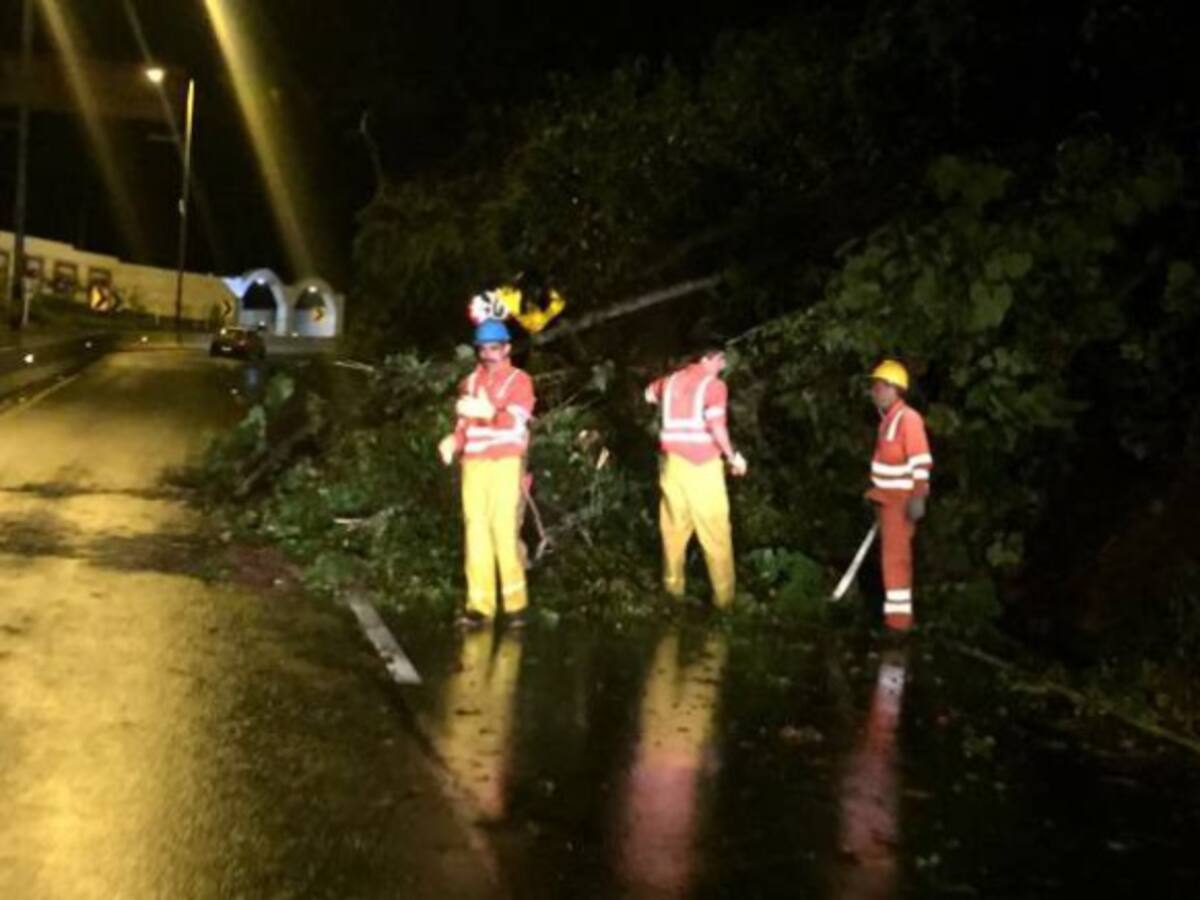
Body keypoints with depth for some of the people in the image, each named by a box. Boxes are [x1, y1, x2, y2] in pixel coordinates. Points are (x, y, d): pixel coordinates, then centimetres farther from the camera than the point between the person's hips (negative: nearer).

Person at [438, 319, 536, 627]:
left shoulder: (519, 380, 5)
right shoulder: (469, 382, 19)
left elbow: (516, 421, -11)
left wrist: (488, 412, -28)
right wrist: (453, 442, -2)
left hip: (506, 463, -4)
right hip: (474, 464, 4)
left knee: (505, 530, -10)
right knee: (476, 532, -2)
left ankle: (515, 603, -4)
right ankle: (479, 604, 0)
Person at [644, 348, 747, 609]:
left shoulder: (672, 380, 10)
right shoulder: (714, 385, -8)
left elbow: (650, 394, 32)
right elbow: (716, 427, -19)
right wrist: (733, 456, -7)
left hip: (673, 462, 5)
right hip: (702, 465, -5)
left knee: (674, 527, 17)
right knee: (715, 534, 1)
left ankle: (673, 586, 25)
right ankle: (724, 597, 4)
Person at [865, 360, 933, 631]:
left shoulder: (908, 418, -16)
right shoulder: (887, 419, 11)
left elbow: (921, 462, -21)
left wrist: (918, 497, -25)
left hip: (901, 498, -9)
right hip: (887, 497, 9)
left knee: (896, 555, -9)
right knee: (890, 554, 14)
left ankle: (899, 617, -6)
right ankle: (895, 612, 23)